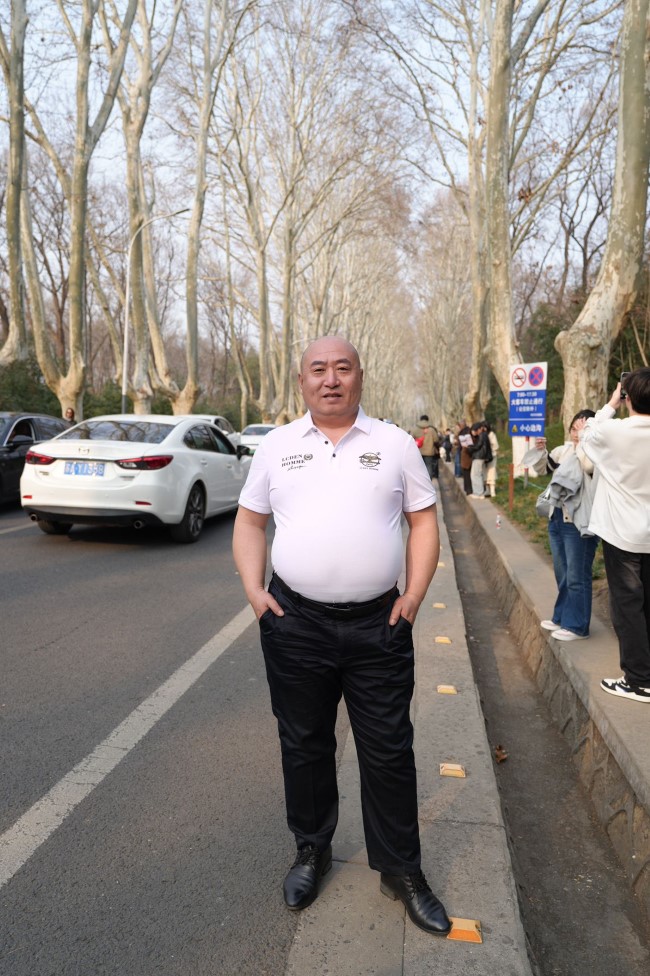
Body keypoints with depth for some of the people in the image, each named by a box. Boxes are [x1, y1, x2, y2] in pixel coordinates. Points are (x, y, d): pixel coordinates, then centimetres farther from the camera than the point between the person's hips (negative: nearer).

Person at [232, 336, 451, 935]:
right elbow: (250, 521, 10)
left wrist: (414, 596, -5)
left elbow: (423, 520, 4)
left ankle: (401, 872, 31)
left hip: (378, 624, -1)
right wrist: (254, 589, -3)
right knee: (304, 746, 16)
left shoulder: (395, 443, 3)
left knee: (389, 752, 9)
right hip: (294, 622, 1)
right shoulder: (278, 446, 6)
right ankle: (312, 852, 40)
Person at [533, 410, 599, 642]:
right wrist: (541, 451, -7)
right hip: (557, 518, 8)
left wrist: (584, 438, -21)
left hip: (579, 522, -8)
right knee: (562, 574, 18)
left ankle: (577, 626, 10)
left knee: (577, 576, 0)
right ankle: (562, 617, 31)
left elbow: (587, 465, -30)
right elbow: (541, 469, 11)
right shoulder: (563, 450, 8)